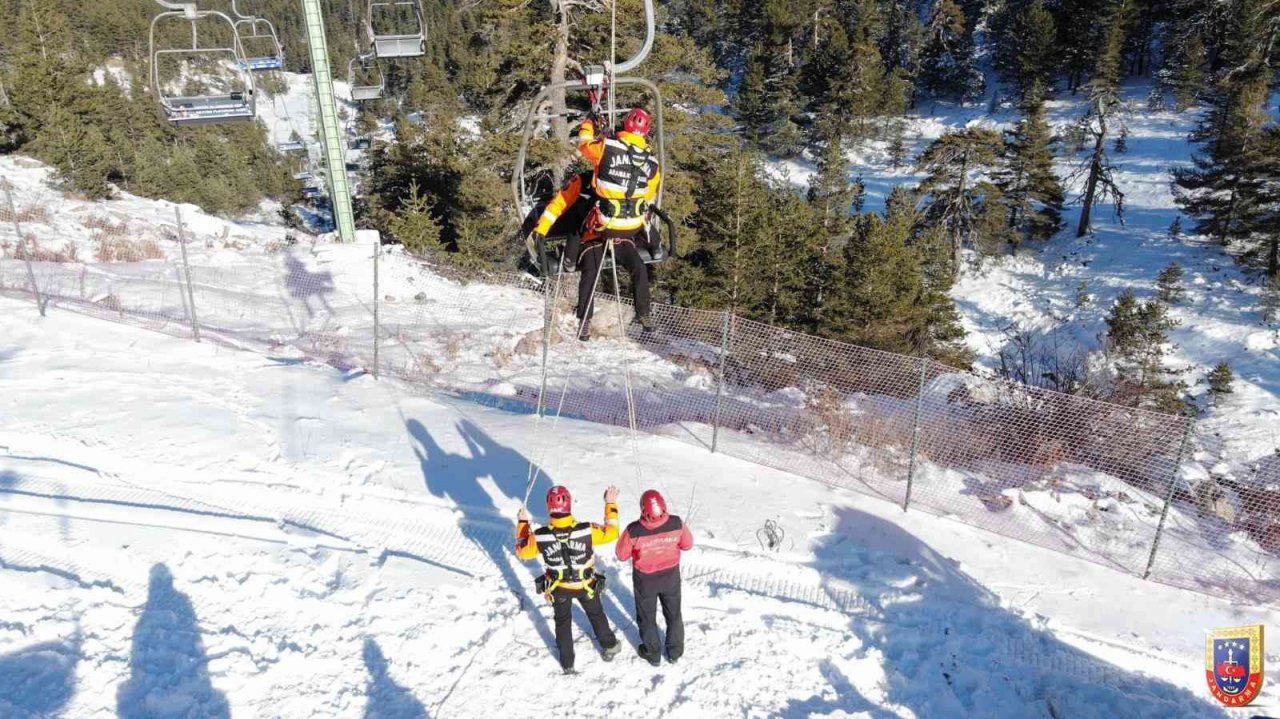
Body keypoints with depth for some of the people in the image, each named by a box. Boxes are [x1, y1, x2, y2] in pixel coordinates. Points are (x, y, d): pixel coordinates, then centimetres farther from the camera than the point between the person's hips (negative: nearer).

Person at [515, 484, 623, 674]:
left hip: (558, 588, 0)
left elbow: (522, 550, -9)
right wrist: (611, 504, -6)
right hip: (586, 585, 0)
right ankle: (609, 647, 49)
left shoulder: (540, 537, -30)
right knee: (596, 614, 27)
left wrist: (522, 522, 2)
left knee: (563, 622, 25)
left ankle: (567, 663, 41)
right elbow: (611, 532, -14)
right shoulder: (586, 531, -33)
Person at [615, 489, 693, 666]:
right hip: (671, 577, 2)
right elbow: (687, 545, -6)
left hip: (645, 581, -2)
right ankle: (674, 652, 44)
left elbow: (622, 555, -14)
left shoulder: (634, 530, -31)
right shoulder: (677, 523, -26)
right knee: (673, 615, 26)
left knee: (647, 618, 24)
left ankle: (652, 654, 43)